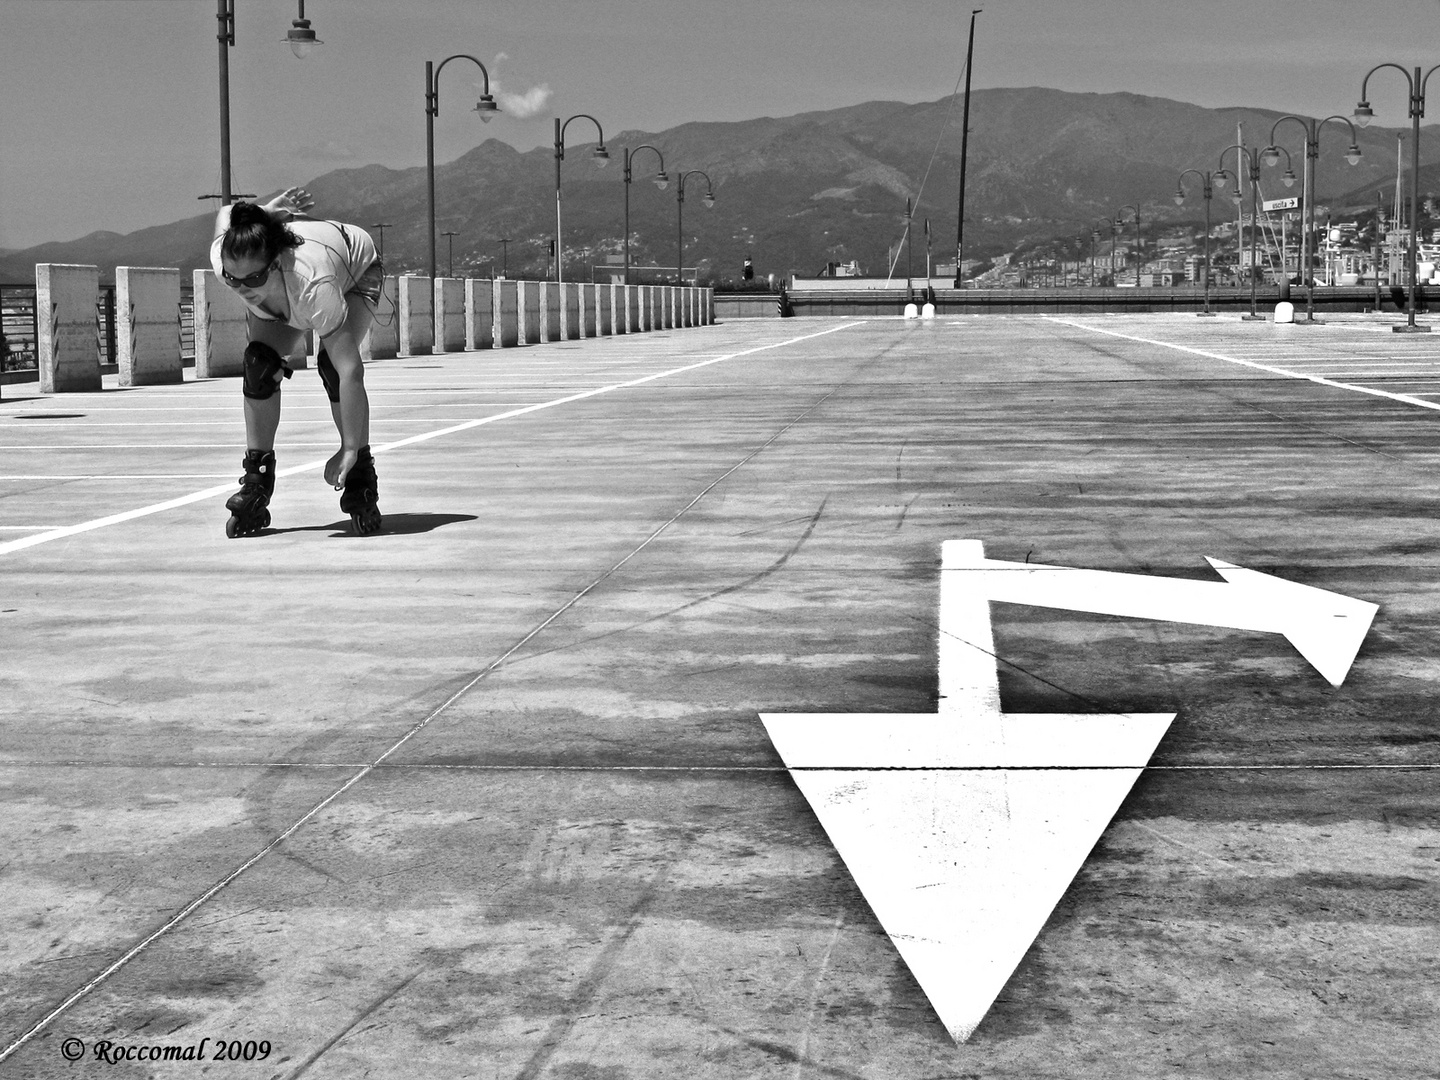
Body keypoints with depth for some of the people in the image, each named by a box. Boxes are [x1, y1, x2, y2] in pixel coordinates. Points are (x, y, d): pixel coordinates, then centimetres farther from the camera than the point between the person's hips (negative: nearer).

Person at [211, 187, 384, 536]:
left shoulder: (312, 284, -51)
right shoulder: (222, 259, -37)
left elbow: (350, 371, -49)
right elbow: (226, 214, -11)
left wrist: (351, 450, -49)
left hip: (356, 269, -4)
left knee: (333, 363, -30)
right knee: (259, 362, -21)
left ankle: (361, 478, -15)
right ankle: (256, 480, -10)